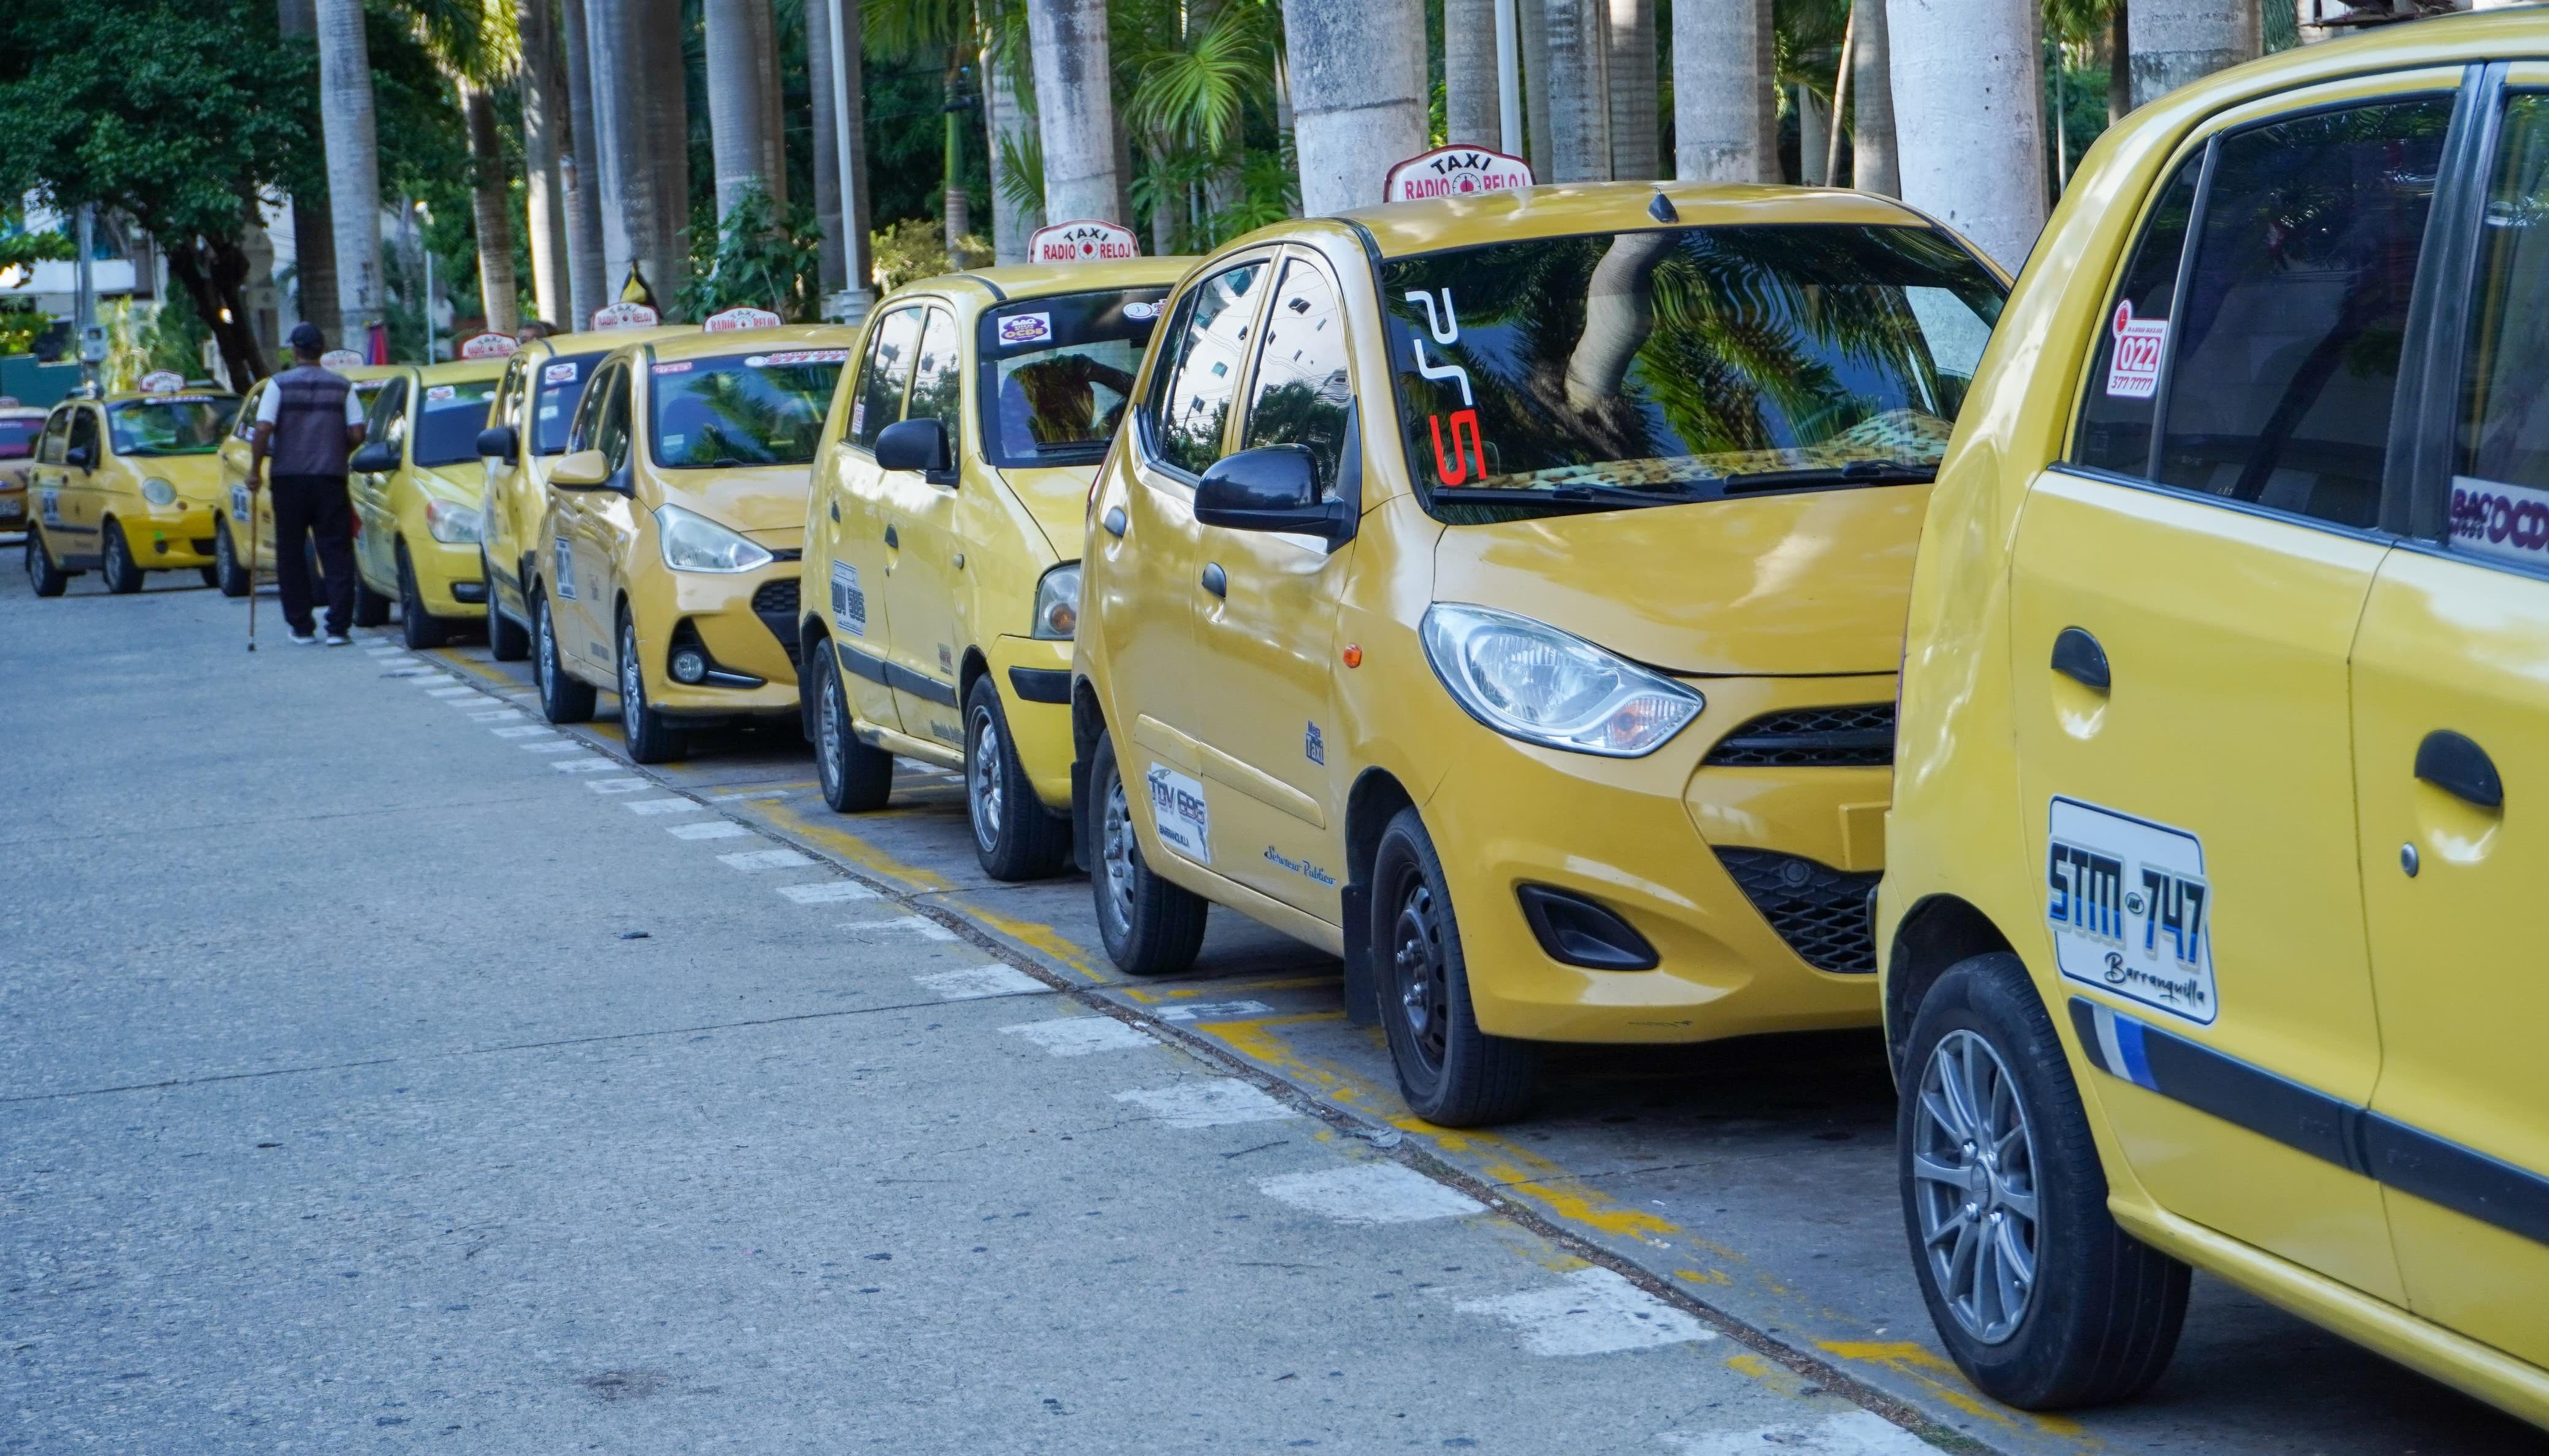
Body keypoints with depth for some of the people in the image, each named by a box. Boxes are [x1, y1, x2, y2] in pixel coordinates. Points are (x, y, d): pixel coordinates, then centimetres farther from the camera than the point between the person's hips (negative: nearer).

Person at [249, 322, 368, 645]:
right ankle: (338, 627, -5)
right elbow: (357, 433, -3)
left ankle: (301, 627, 10)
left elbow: (264, 429, -12)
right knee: (336, 553, 4)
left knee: (291, 554, 9)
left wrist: (255, 470, -2)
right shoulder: (342, 386, 3)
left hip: (289, 478, -1)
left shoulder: (280, 384, -2)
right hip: (330, 478, 1)